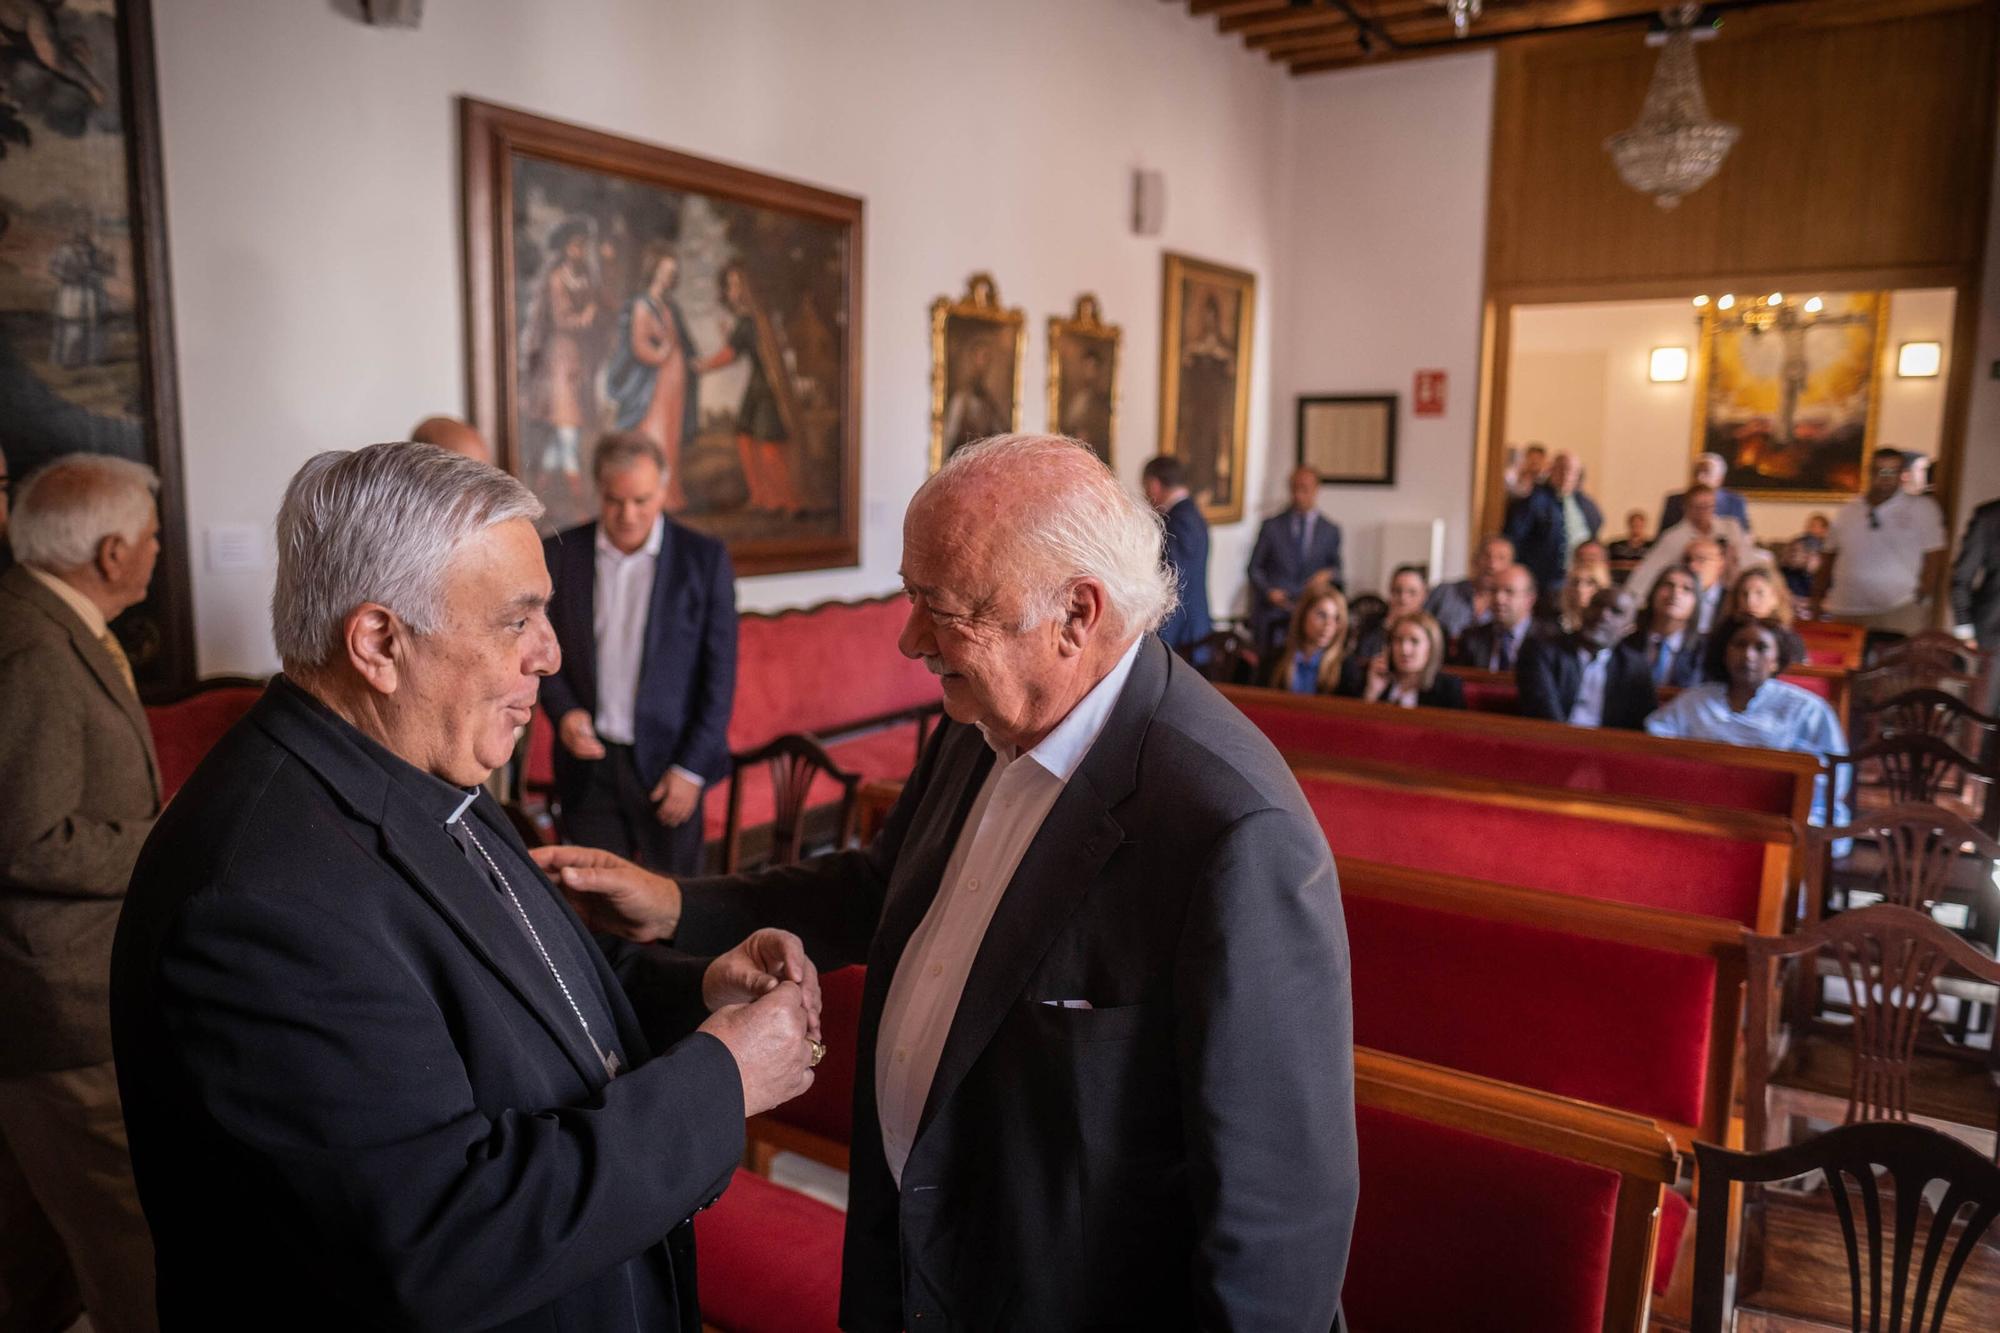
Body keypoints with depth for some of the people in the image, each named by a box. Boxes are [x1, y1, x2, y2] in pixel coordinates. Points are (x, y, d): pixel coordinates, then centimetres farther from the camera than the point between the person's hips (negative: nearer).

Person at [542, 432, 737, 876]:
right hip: (588, 760, 2)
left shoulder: (704, 558, -5)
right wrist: (563, 711, -9)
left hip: (669, 761, -1)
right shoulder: (561, 553, 1)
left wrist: (692, 767, -7)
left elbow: (719, 671, -4)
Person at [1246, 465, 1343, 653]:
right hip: (1273, 613, 0)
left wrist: (1330, 575, -4)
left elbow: (1336, 567, 19)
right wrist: (1267, 591, -5)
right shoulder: (1272, 526, 9)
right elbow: (1255, 567, 11)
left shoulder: (1330, 531, 12)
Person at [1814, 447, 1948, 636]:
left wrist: (1920, 597, -9)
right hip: (1843, 614, 3)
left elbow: (1934, 558, 1)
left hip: (1899, 614, -3)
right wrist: (1817, 599, 10)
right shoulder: (1848, 510, 13)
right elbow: (1830, 558, 17)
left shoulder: (1921, 508, 4)